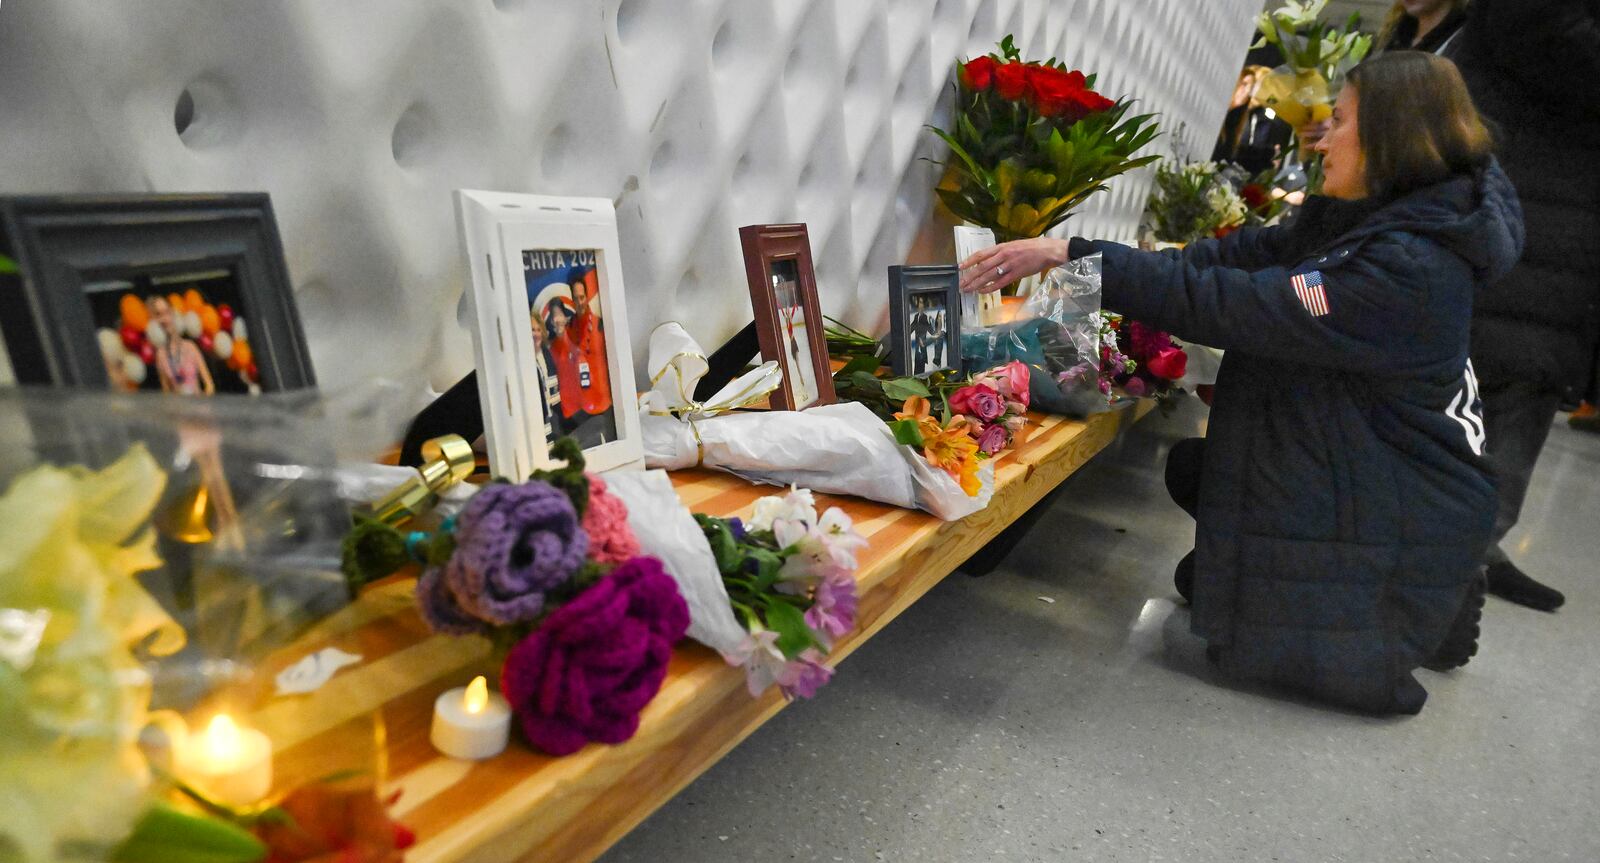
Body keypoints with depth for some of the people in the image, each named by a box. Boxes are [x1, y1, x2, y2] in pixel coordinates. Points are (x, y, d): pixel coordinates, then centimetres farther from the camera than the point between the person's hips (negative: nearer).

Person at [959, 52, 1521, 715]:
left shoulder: (1406, 268, -32)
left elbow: (1227, 305, -35)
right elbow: (1258, 252, -3)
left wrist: (1069, 254, -33)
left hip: (1405, 505, -9)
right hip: (1349, 460, 9)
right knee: (1189, 469, 13)